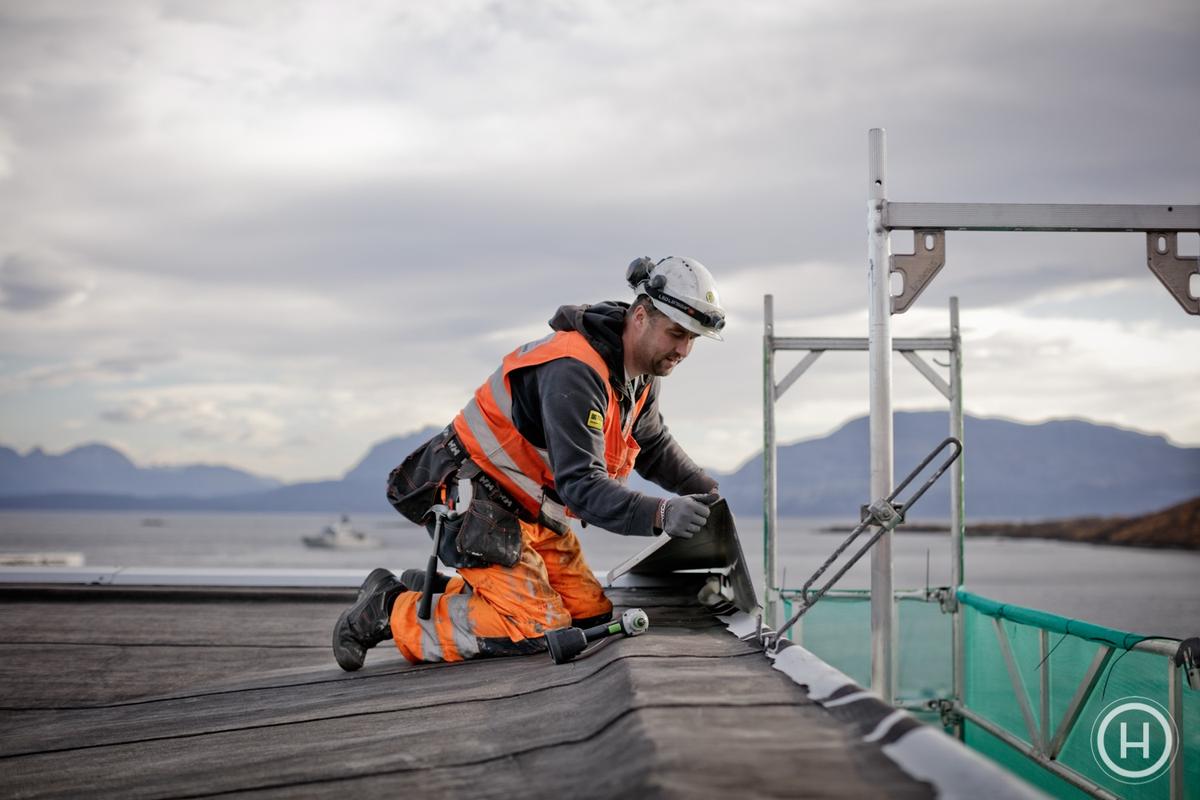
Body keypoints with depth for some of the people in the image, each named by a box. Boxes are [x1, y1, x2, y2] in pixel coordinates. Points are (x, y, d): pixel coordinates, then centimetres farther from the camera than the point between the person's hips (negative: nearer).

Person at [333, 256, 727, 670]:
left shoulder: (641, 372, 4)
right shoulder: (573, 372, -28)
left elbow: (653, 446, 24)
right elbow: (581, 485, -34)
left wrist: (707, 491, 16)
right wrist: (660, 514, -45)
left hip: (532, 509, 10)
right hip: (474, 498, -10)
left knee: (592, 619, 6)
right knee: (535, 630, -20)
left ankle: (436, 588, 15)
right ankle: (390, 609, -4)